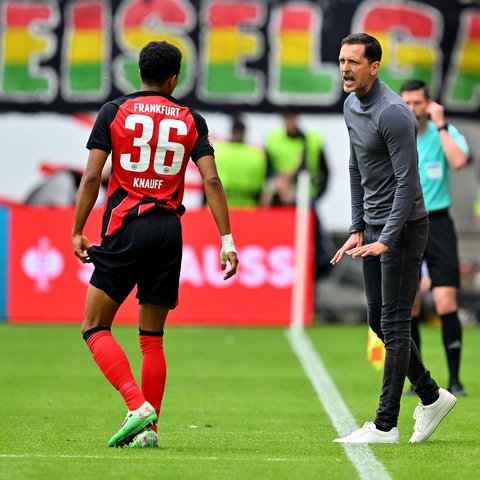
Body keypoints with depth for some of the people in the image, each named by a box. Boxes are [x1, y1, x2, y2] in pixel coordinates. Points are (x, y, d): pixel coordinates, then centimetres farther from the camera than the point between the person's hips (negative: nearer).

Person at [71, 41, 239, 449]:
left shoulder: (114, 112, 2)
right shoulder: (191, 120, 7)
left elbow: (92, 176, -4)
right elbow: (211, 180, -1)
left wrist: (77, 232, 2)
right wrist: (227, 240, -1)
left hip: (125, 229, -3)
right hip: (169, 231, 3)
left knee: (95, 327, 2)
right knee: (152, 338, 11)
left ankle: (137, 405, -16)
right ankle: (148, 428, 6)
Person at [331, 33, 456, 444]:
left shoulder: (393, 113, -20)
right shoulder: (352, 107, 9)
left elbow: (407, 181, -22)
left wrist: (386, 240, -25)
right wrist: (357, 229, 15)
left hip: (403, 228, -9)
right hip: (374, 226, 9)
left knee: (394, 324, -8)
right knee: (378, 320, 13)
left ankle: (386, 425, -7)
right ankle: (432, 397, 27)